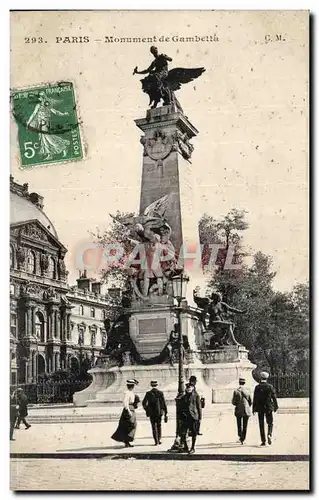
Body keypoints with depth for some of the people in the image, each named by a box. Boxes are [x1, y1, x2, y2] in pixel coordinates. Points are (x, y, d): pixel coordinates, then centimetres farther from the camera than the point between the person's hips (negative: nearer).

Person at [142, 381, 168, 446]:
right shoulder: (160, 393, -4)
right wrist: (165, 413, 1)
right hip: (159, 412, 1)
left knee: (154, 427, 6)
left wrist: (147, 409, 15)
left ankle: (156, 441, 0)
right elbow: (164, 403, -4)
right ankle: (159, 439, 16)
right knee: (159, 426, 17)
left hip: (151, 413, 0)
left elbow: (144, 403, -3)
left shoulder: (148, 393, -4)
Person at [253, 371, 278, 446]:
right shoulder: (270, 386, -5)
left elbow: (255, 399, -3)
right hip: (268, 407, 0)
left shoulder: (257, 387, -4)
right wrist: (276, 406, 8)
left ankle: (263, 441, 6)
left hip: (260, 408, 0)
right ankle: (269, 435, -15)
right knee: (270, 423, 12)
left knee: (261, 425, 7)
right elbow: (274, 397, -3)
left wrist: (253, 409, 3)